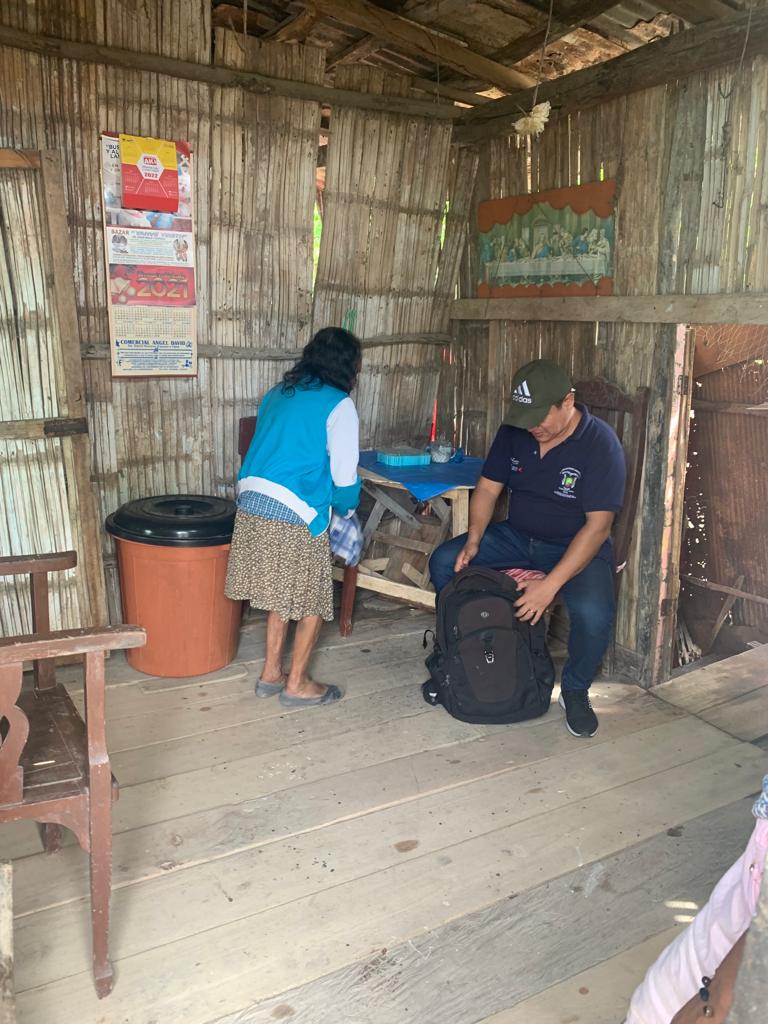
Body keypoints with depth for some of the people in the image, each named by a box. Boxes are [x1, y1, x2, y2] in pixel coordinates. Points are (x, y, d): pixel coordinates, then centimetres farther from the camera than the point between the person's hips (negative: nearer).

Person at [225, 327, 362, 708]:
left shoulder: (276, 395, 15)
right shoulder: (338, 405, -5)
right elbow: (344, 475, -6)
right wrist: (346, 509, 15)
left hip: (252, 503, 7)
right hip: (295, 513, -7)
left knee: (282, 593, 22)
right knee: (313, 599, 11)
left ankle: (272, 673, 30)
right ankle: (297, 684, 20)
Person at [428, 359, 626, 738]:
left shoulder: (600, 444, -22)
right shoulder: (514, 431, -6)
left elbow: (597, 526, -26)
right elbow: (487, 488, 0)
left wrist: (551, 585, -33)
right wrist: (473, 540, -18)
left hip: (578, 547, -5)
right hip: (517, 536, 5)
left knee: (593, 613, -33)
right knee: (443, 562, -10)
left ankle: (575, 691, -1)